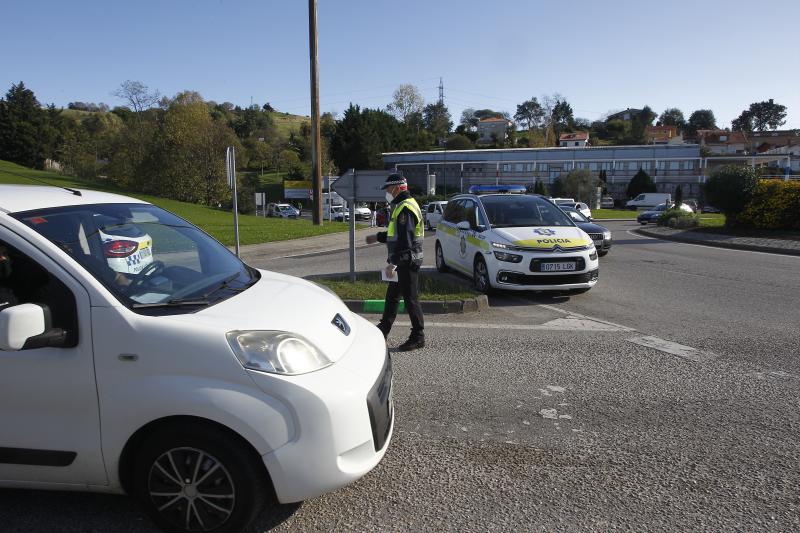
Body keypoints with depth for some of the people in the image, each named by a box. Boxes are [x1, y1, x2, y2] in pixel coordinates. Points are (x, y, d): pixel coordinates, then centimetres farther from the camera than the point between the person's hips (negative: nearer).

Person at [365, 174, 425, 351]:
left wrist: (393, 262, -26)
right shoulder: (401, 206, 16)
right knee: (392, 296, 18)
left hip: (407, 261, -11)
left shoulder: (406, 208, -18)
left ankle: (418, 338, 6)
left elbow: (405, 240, -25)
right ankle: (383, 330, 30)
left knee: (411, 299, -3)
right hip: (402, 262, 11)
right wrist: (378, 237, 30)